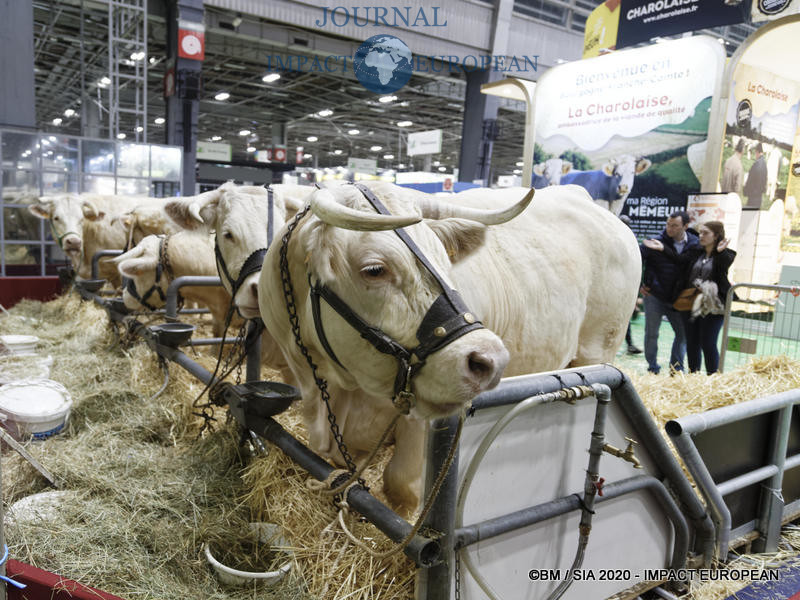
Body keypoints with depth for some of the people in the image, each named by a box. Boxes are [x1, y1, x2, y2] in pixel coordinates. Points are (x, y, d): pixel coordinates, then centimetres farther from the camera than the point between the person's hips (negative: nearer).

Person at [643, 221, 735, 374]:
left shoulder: (725, 255, 0)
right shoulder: (695, 252, 12)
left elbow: (725, 265, -21)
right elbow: (679, 260, 0)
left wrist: (721, 252, -40)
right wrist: (662, 248, -11)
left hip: (712, 307, -5)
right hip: (690, 305, 5)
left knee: (708, 344, -4)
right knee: (692, 343, 10)